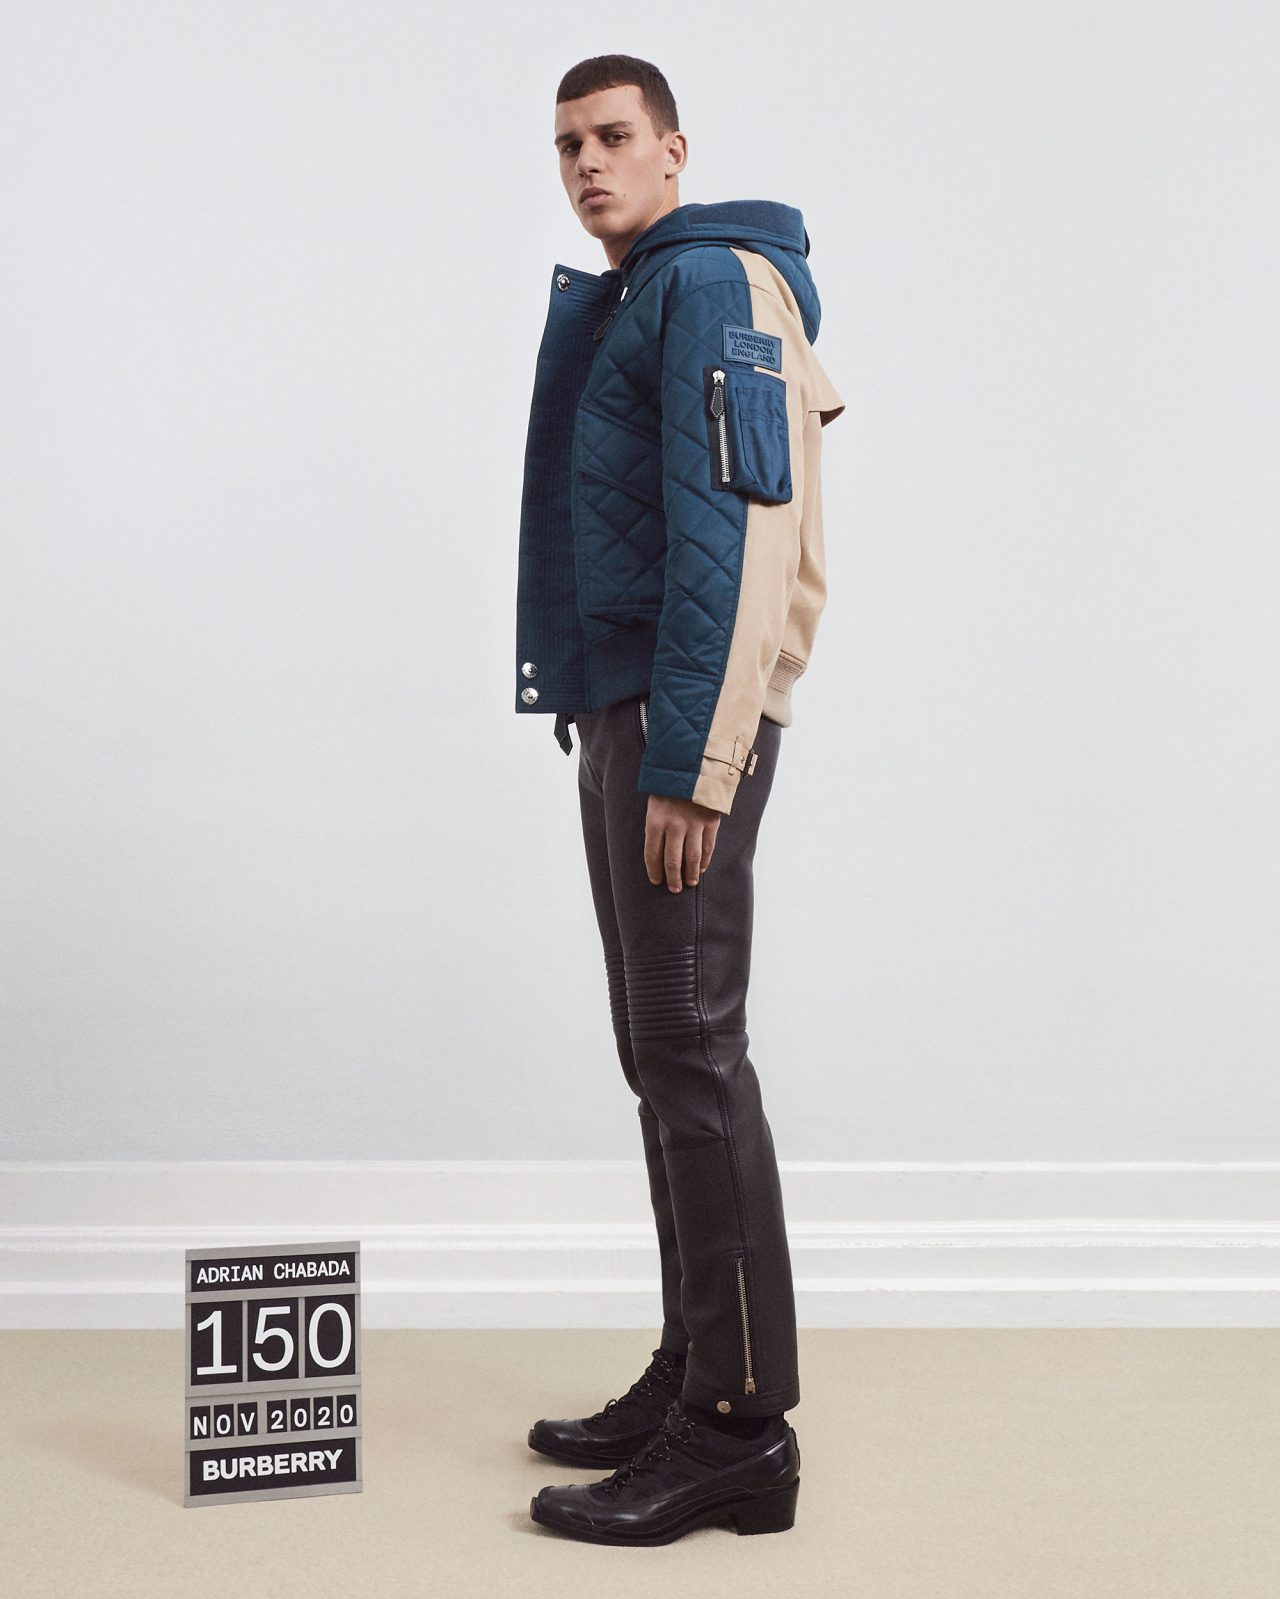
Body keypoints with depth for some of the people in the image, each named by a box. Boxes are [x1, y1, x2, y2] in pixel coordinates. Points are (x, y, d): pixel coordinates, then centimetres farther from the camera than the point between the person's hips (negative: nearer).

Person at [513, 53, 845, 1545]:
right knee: (660, 1055, 11)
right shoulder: (621, 304, 22)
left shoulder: (716, 285, -8)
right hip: (618, 713, 10)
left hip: (683, 721, -10)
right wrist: (619, 735, 17)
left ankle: (740, 1432, -4)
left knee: (691, 1053, -10)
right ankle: (691, 1377, 20)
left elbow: (739, 539, -18)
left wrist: (690, 765, -23)